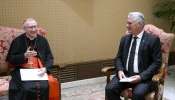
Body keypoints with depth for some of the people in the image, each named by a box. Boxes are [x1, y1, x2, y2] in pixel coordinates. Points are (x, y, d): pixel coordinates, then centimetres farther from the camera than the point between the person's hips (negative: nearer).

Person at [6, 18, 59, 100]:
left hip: (39, 70, 2)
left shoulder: (43, 40, 8)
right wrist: (24, 56, -14)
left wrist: (45, 68, -12)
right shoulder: (17, 41, 4)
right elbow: (11, 59, 3)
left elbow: (50, 58, 8)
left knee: (44, 87, -27)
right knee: (27, 88, -30)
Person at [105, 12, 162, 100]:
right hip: (125, 74, 5)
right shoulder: (124, 39, 12)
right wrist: (120, 70, -7)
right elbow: (119, 57, 15)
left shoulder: (153, 39, -3)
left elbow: (156, 62, -6)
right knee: (110, 89, -20)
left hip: (144, 77, -4)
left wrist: (141, 76, -18)